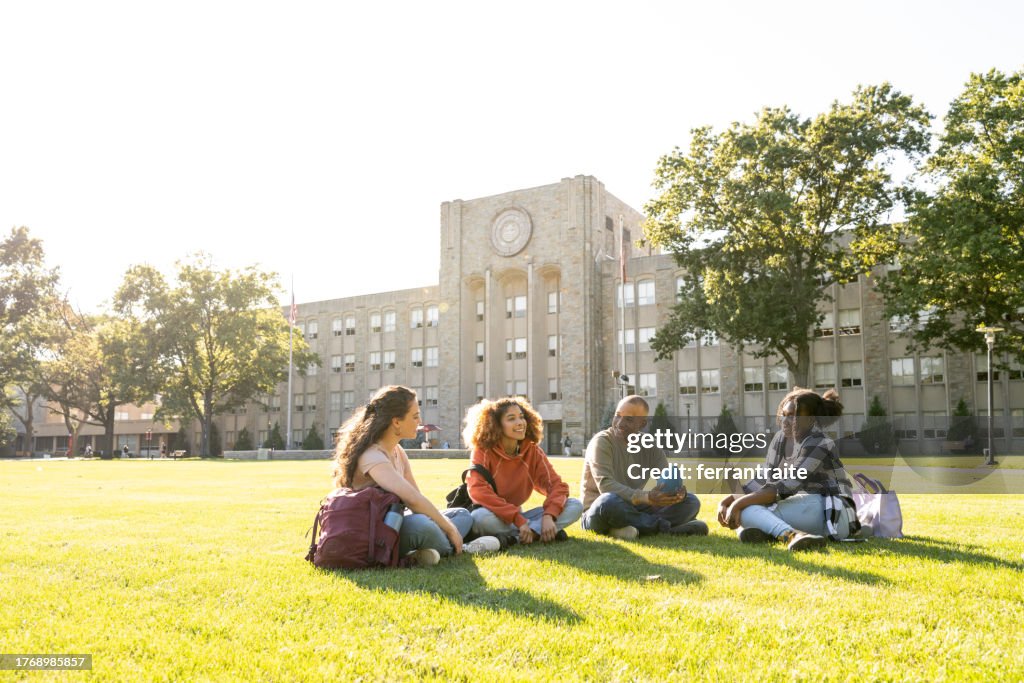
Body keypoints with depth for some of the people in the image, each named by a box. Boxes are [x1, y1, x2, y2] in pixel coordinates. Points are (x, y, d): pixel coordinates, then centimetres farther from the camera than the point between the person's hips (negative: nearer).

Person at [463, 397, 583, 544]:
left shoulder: (532, 451, -1)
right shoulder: (483, 451, -13)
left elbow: (556, 484, -8)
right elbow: (478, 491, -27)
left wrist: (549, 516, -28)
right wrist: (519, 520, -31)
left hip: (517, 517, 4)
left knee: (575, 506, -13)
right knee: (481, 517, -40)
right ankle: (536, 532, -23)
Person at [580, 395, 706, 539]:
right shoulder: (602, 441, -13)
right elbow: (606, 485, -27)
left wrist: (678, 492, -28)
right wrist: (647, 498, -39)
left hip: (633, 510, 5)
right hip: (598, 512, -5)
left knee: (690, 501, -7)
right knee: (609, 501, -40)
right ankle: (666, 528, -24)